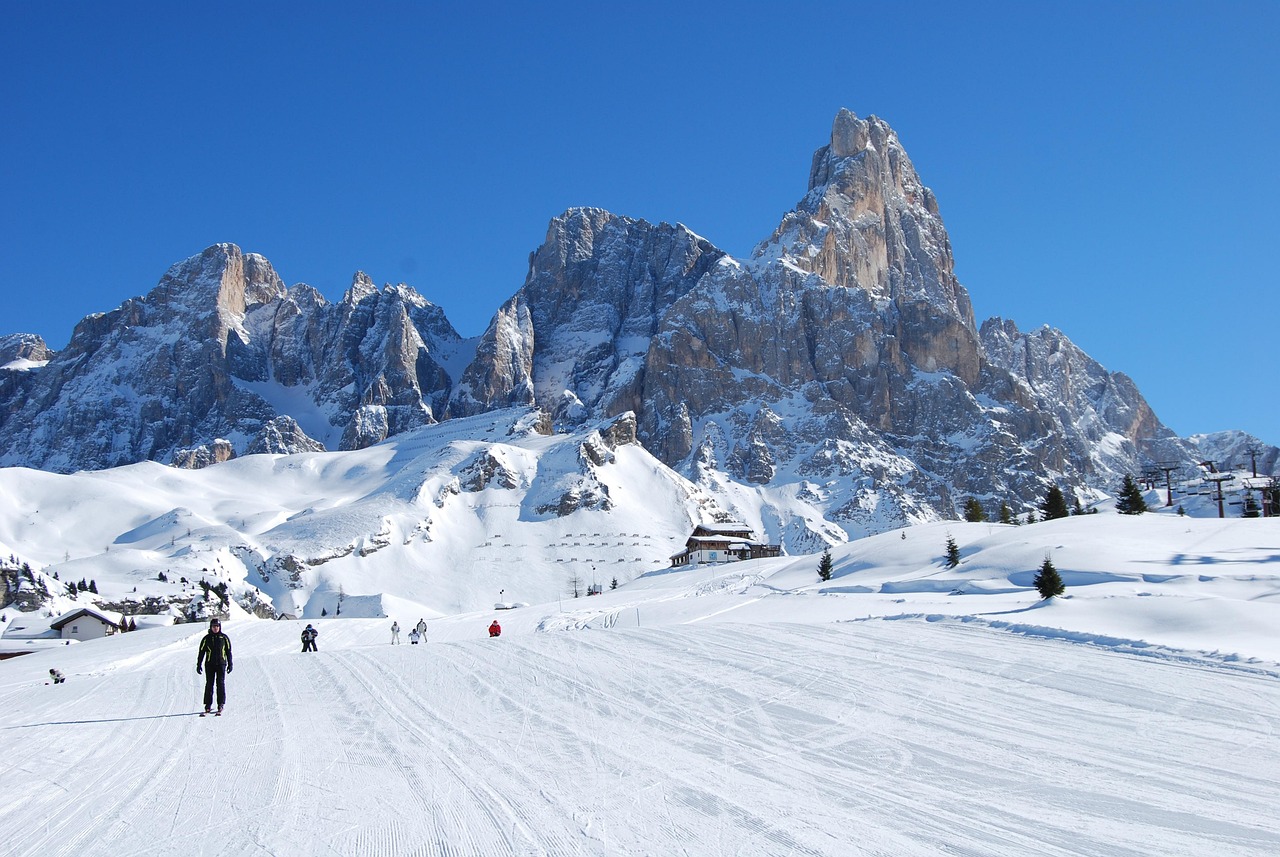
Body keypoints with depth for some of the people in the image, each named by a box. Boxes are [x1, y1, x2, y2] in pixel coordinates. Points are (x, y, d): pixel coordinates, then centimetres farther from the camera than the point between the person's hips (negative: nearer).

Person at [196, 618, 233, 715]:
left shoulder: (224, 638, 6)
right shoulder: (207, 638, 5)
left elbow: (228, 651, 10)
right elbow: (201, 652, 8)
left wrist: (230, 664, 7)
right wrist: (199, 664, 4)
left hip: (221, 664, 0)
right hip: (209, 664, 0)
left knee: (221, 684, -3)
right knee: (209, 684, 0)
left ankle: (221, 704, 2)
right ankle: (208, 705, 5)